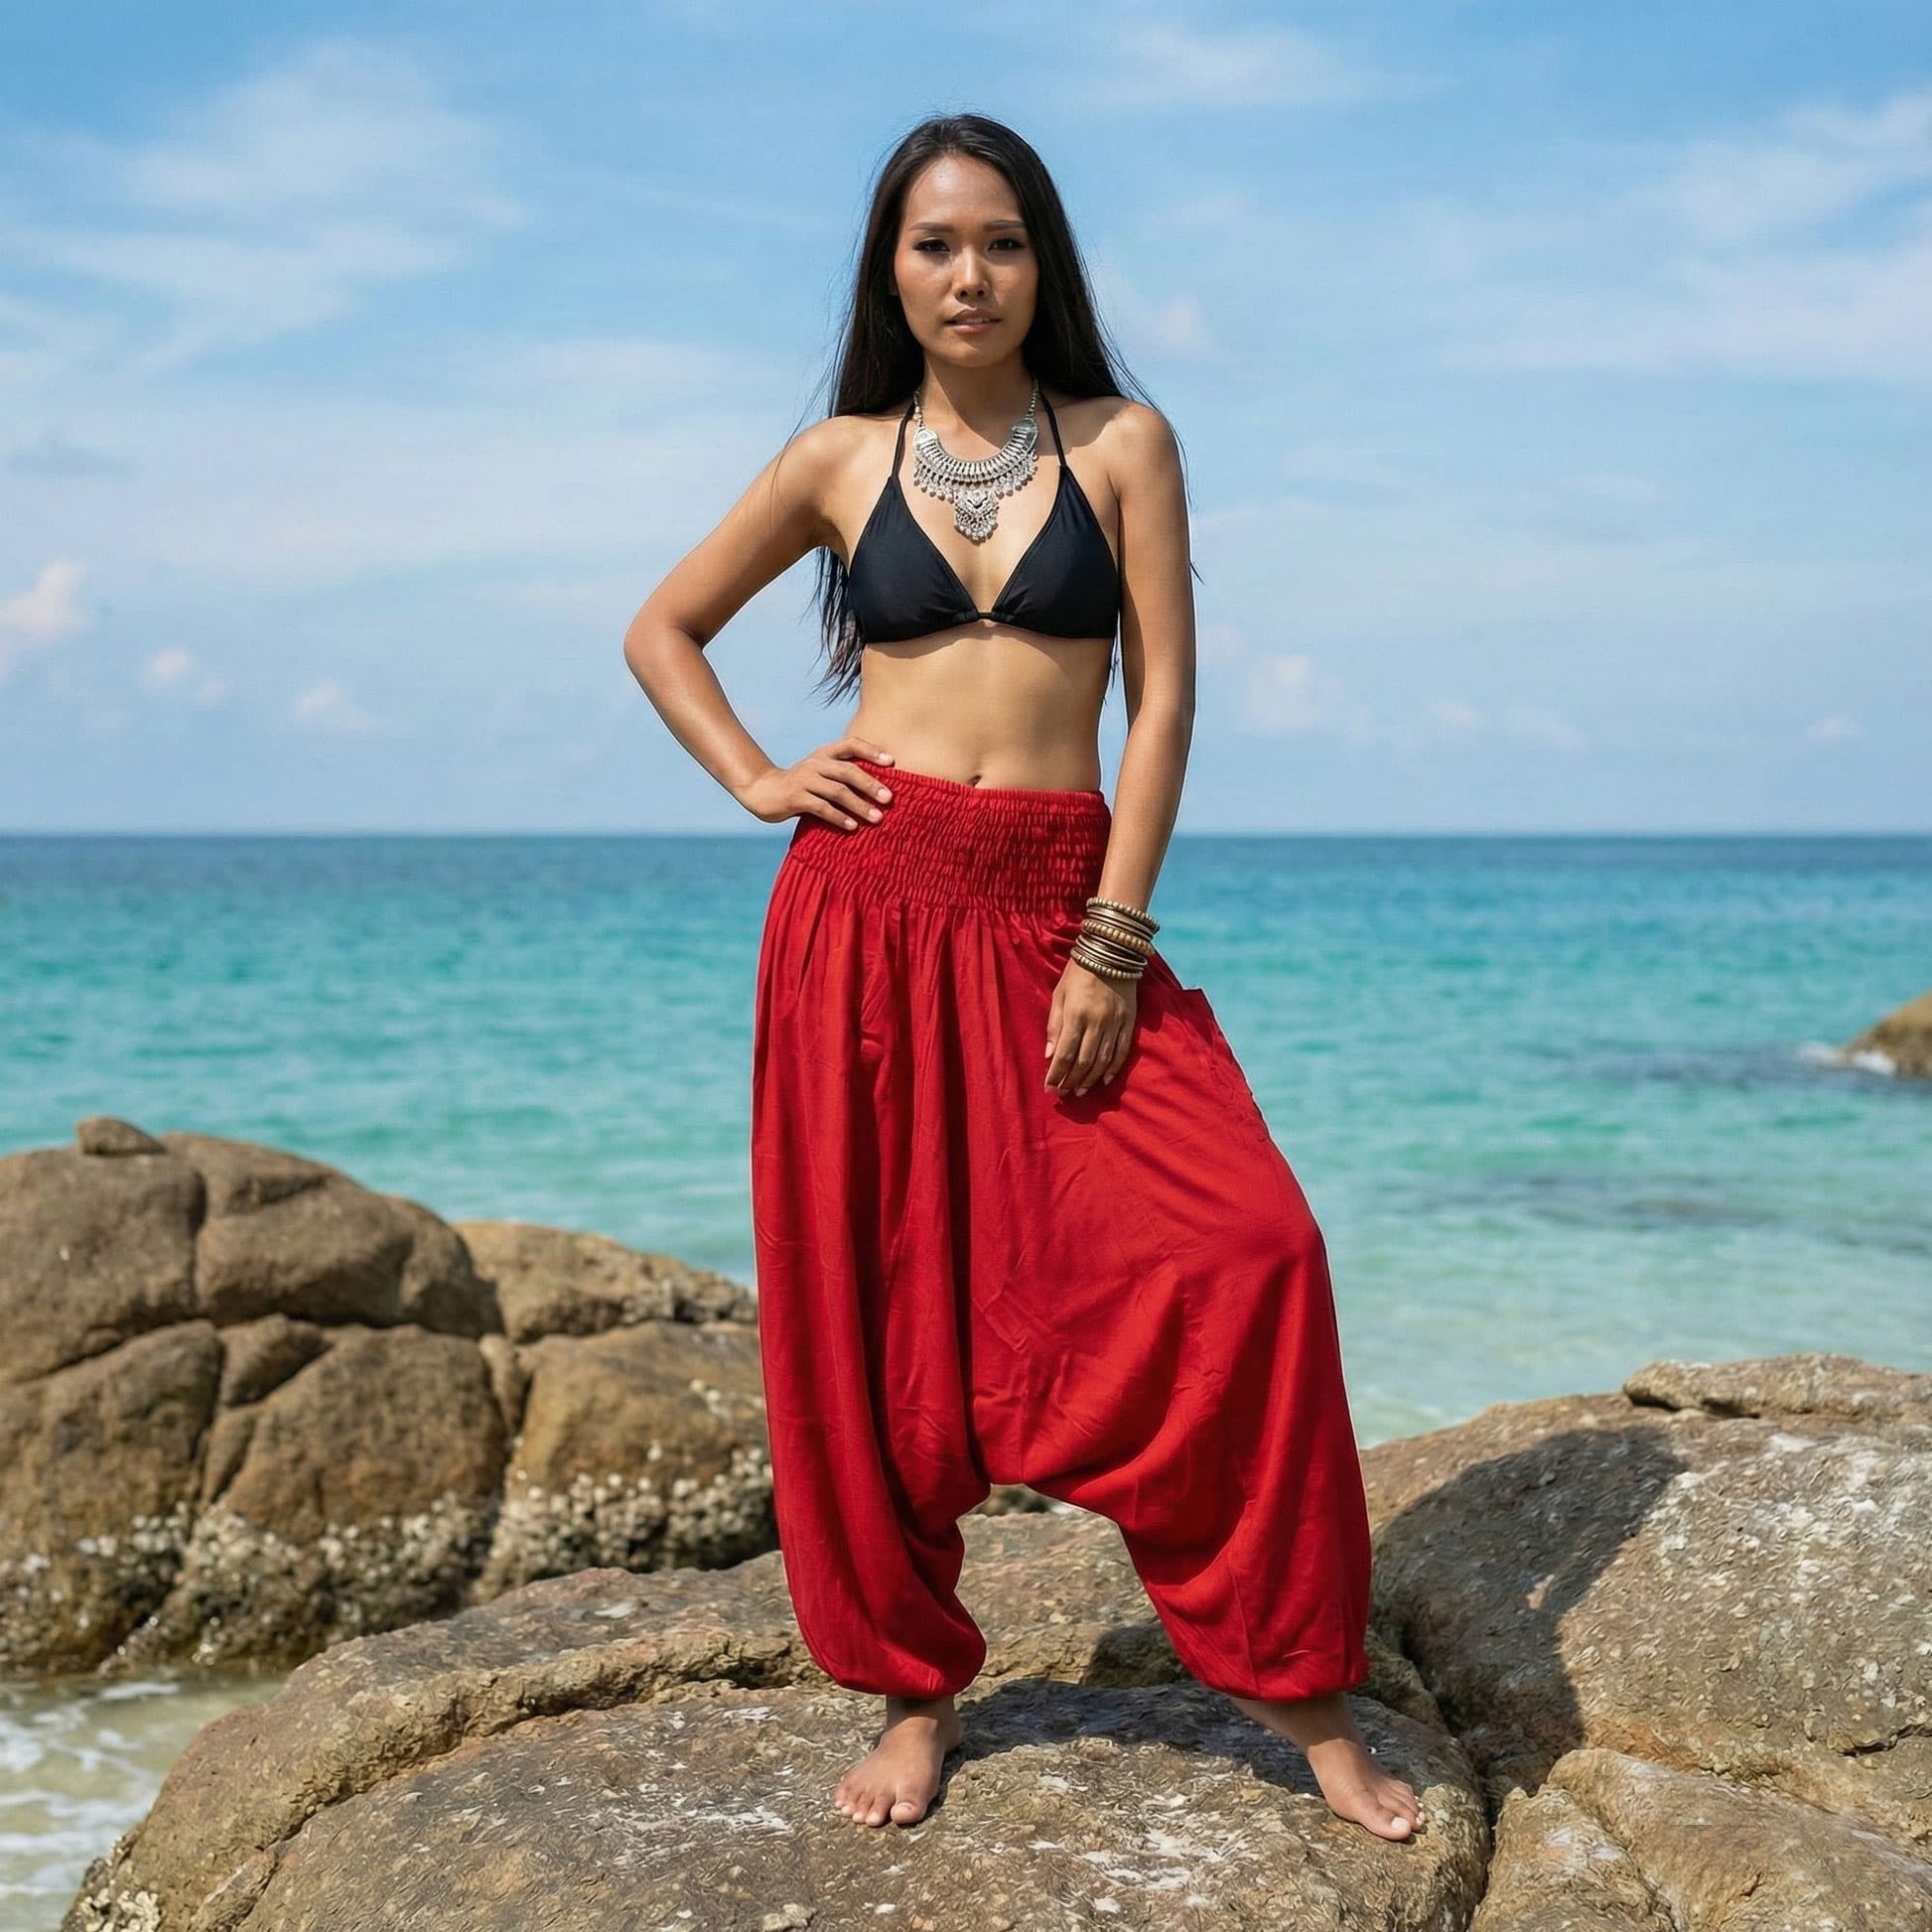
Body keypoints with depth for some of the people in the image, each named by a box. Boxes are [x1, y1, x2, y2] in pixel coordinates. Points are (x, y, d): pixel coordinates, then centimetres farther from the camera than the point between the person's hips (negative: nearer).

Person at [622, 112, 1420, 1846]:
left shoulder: (1124, 445, 6)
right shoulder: (840, 459, 9)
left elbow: (1164, 698, -1)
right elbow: (662, 630, 20)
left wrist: (1112, 943, -9)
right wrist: (754, 779, 3)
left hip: (1066, 904, -1)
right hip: (866, 905, 1)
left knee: (1246, 1253, -14)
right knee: (868, 1303, 2)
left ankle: (1304, 1691, 0)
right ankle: (915, 1689, 20)